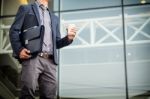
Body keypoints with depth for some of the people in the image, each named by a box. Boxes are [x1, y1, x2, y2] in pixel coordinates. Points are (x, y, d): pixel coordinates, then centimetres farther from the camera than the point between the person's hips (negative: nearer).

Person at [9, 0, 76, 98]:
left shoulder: (54, 18, 29)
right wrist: (19, 49, -10)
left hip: (50, 62, 4)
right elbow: (14, 31, 7)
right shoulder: (25, 9, 17)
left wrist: (68, 38, 4)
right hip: (32, 58, -4)